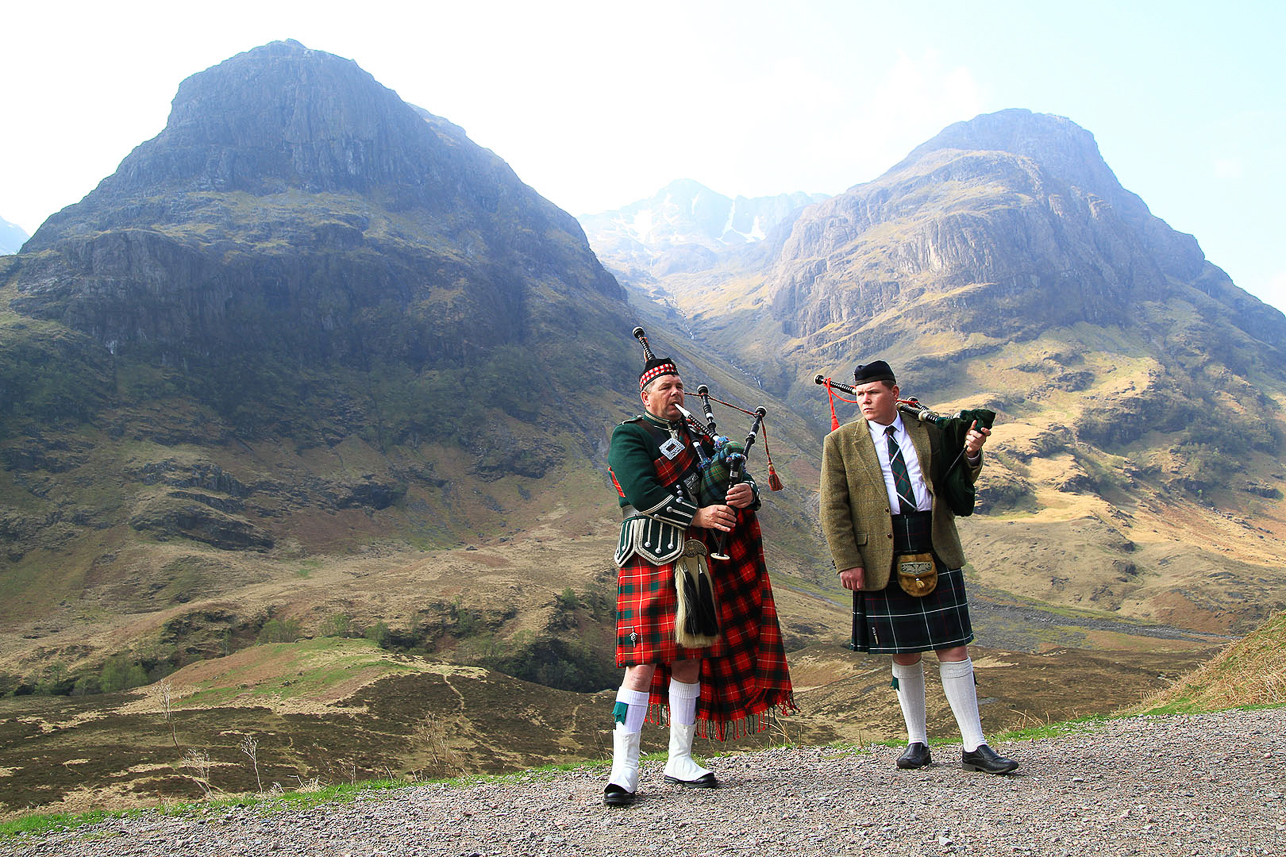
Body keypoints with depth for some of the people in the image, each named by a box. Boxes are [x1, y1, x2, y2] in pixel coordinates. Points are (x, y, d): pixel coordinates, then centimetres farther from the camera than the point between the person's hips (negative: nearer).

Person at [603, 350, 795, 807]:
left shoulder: (696, 438, 20)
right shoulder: (629, 436, -1)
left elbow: (736, 479, 16)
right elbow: (643, 494, -15)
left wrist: (746, 492, -8)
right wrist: (699, 516, -16)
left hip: (696, 560, 7)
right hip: (650, 560, -7)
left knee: (690, 659, 9)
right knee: (644, 663, -10)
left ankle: (680, 760, 21)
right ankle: (624, 772, -3)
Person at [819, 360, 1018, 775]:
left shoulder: (929, 430, 9)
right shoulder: (840, 442, 3)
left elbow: (958, 482, 15)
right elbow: (834, 509, -1)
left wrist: (970, 454, -6)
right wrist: (847, 563, -8)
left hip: (936, 554, 1)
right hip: (884, 561, -1)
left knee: (953, 649, 1)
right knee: (904, 655, 8)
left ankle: (975, 747, 9)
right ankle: (917, 743, 23)